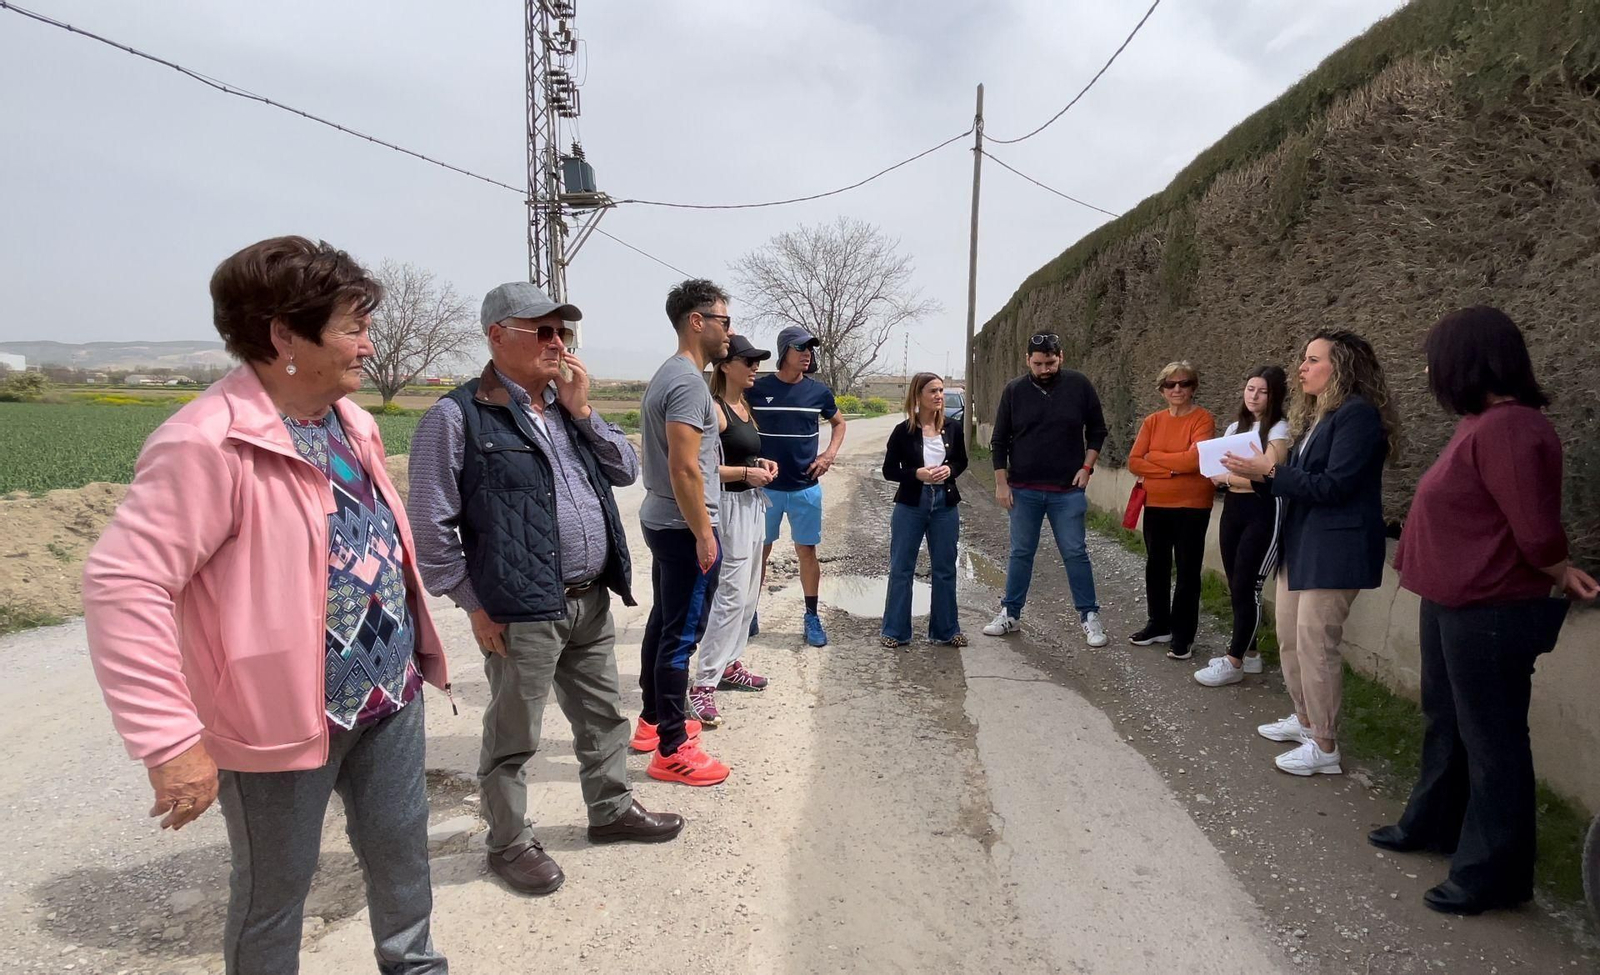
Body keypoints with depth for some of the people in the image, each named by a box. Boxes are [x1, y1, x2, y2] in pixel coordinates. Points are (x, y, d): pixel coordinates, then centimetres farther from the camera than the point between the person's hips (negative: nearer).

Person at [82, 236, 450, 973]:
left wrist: (414, 649, 19)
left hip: (390, 697, 8)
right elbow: (123, 584, -26)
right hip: (284, 718, -8)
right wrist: (169, 741, -27)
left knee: (403, 854, 22)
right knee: (274, 891, 14)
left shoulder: (349, 423, 5)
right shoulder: (208, 443, -23)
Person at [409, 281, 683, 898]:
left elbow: (627, 471, 9)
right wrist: (474, 603, -9)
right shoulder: (457, 417, -12)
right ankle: (510, 844, 28)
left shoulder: (568, 406, 11)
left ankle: (611, 810, 41)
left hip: (592, 601, 7)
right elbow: (431, 526, -11)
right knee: (513, 738, 9)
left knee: (604, 716, 21)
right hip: (522, 612, -7)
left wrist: (582, 412, -3)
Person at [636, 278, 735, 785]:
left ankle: (653, 721, 32)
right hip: (685, 528, -10)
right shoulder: (689, 382, -18)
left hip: (660, 521, 10)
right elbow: (684, 468, -24)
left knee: (663, 624, 18)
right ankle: (671, 750, 5)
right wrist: (703, 535, -20)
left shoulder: (666, 376, 14)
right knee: (682, 635, -4)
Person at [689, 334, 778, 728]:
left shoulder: (744, 407, 14)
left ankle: (729, 664, 27)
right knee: (732, 594, -11)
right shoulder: (714, 408, -14)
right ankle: (703, 685, -6)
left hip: (753, 504, 10)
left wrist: (762, 463, 8)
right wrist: (746, 472, -19)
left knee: (748, 592, 14)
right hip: (730, 506, -9)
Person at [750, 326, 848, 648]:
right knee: (758, 551, 8)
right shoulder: (757, 388, -6)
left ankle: (812, 617, 17)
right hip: (765, 487, -1)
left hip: (806, 488, 1)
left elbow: (839, 423, 17)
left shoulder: (818, 391, 0)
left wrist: (830, 455, 2)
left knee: (807, 551, 6)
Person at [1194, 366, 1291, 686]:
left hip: (1263, 513, -7)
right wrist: (1237, 477, -11)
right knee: (1235, 587, 9)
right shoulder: (1235, 428, 14)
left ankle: (1234, 662, 2)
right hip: (1232, 508, 7)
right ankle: (1247, 652, 21)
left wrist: (1227, 477, -4)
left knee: (1247, 587, -5)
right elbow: (1216, 469, 10)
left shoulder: (1279, 430, -8)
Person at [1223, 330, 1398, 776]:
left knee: (1315, 644, -5)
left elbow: (1333, 486, -20)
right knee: (1289, 636, 16)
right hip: (1300, 543, 10)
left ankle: (1324, 747, 6)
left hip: (1333, 550, -10)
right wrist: (1262, 474, -1)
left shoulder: (1358, 414, -14)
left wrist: (1270, 471, -19)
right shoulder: (1316, 415, 15)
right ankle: (1305, 719, 32)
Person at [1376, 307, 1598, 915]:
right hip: (1454, 605, 10)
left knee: (1490, 740, 3)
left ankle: (1491, 875, 17)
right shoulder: (1483, 423, 9)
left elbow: (1536, 530, -23)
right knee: (1445, 722, 23)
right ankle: (1432, 824, 41)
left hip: (1489, 614, -10)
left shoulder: (1508, 427, -22)